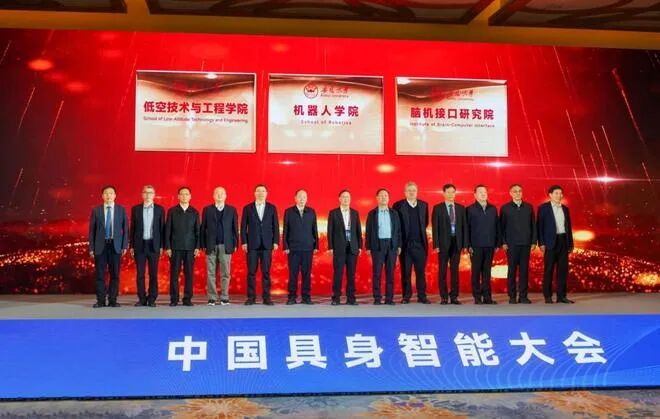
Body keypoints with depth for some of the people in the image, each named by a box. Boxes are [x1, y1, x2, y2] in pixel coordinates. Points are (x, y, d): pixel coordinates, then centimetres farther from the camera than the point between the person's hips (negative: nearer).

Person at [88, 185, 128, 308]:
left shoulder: (121, 210, 6)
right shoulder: (96, 210, 5)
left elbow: (125, 228, 5)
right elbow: (92, 230, 4)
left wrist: (125, 246, -3)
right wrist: (91, 247, -1)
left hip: (116, 245, 0)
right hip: (100, 246, 0)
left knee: (115, 274, 3)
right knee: (100, 274, 1)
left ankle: (113, 300, 10)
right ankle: (101, 300, 7)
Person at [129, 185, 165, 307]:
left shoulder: (160, 209, 4)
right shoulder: (135, 209, 6)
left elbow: (162, 228, 3)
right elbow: (132, 228, 7)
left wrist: (161, 246, -2)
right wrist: (131, 246, 2)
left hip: (154, 245, -1)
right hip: (140, 245, 1)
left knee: (153, 274, 1)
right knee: (140, 274, 2)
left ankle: (152, 299, 7)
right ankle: (142, 299, 10)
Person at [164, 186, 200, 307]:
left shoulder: (194, 212, 8)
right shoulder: (172, 211, 5)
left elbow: (197, 231, 7)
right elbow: (167, 230, 3)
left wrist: (197, 247, -1)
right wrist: (167, 247, -4)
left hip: (190, 248, 1)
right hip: (175, 247, -1)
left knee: (189, 274, 1)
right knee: (174, 273, -1)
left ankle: (187, 299, 7)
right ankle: (174, 299, 4)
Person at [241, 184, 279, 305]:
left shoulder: (272, 208, 8)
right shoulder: (247, 208, 6)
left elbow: (275, 226, 6)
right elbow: (243, 227, 4)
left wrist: (276, 242, -2)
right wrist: (243, 242, -4)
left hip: (267, 245, 0)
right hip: (252, 245, 0)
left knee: (266, 272, 1)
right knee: (251, 272, 1)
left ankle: (266, 297, 6)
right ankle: (251, 297, 6)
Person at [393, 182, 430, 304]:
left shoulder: (424, 205, 9)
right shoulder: (398, 205, 0)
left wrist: (420, 232, 12)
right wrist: (399, 239, 2)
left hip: (420, 243, 2)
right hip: (405, 244, -2)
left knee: (421, 271, 2)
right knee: (405, 272, 2)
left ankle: (422, 296, 8)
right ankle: (406, 296, 9)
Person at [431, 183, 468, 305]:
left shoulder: (461, 208, 9)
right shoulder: (438, 208, 0)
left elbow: (464, 226, 7)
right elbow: (435, 227, -3)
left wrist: (465, 244, 0)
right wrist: (436, 245, -10)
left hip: (457, 242, 2)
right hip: (444, 243, -2)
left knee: (455, 270, 6)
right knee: (442, 271, 1)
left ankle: (454, 296, 11)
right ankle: (444, 297, 7)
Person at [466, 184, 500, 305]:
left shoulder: (493, 209, 11)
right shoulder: (470, 209, 1)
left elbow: (497, 227, 10)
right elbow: (467, 228, -2)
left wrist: (497, 244, 5)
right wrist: (468, 245, -8)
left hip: (490, 245, 3)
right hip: (476, 246, -3)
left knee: (487, 272, 5)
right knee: (476, 272, 2)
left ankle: (487, 297, 10)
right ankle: (477, 297, 6)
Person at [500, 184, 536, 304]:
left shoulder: (529, 207, 9)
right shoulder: (505, 208, 3)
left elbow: (533, 225, 9)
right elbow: (502, 226, 2)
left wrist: (534, 241, 2)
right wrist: (503, 242, -5)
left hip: (526, 243, 2)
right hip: (511, 244, -2)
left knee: (524, 270, 1)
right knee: (512, 270, 1)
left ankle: (523, 296, 6)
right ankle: (512, 296, 6)